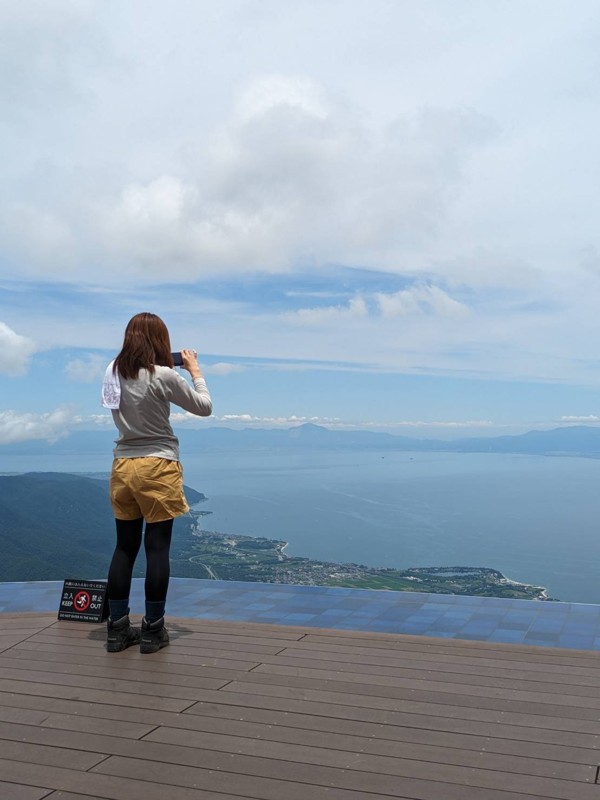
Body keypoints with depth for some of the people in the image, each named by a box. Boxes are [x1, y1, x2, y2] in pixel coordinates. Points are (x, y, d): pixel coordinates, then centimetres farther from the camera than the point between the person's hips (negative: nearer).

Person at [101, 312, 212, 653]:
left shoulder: (114, 373, 3)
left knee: (125, 547, 12)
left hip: (123, 466, 6)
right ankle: (153, 631, 11)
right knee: (157, 549, 3)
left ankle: (118, 629, 18)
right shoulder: (164, 375, -15)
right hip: (158, 467, -6)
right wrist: (195, 370, 9)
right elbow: (205, 407, -3)